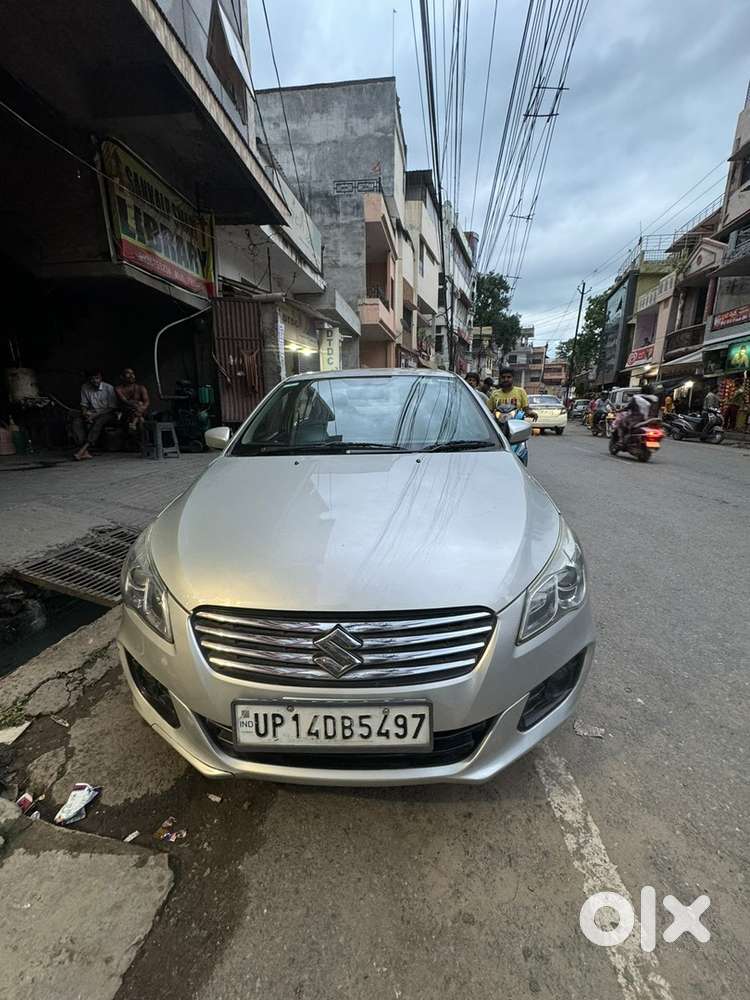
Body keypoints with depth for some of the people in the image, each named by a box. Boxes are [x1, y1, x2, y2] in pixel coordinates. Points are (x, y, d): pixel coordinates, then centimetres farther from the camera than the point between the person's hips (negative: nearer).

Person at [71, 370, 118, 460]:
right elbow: (84, 404, 10)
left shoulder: (108, 388, -10)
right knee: (77, 422, -23)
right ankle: (85, 452, -36)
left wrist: (95, 415, -20)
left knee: (99, 422, -38)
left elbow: (113, 408, -12)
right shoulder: (85, 387, 3)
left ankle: (82, 450, -44)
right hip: (92, 413, 5)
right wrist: (85, 412, -15)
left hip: (107, 413, -5)